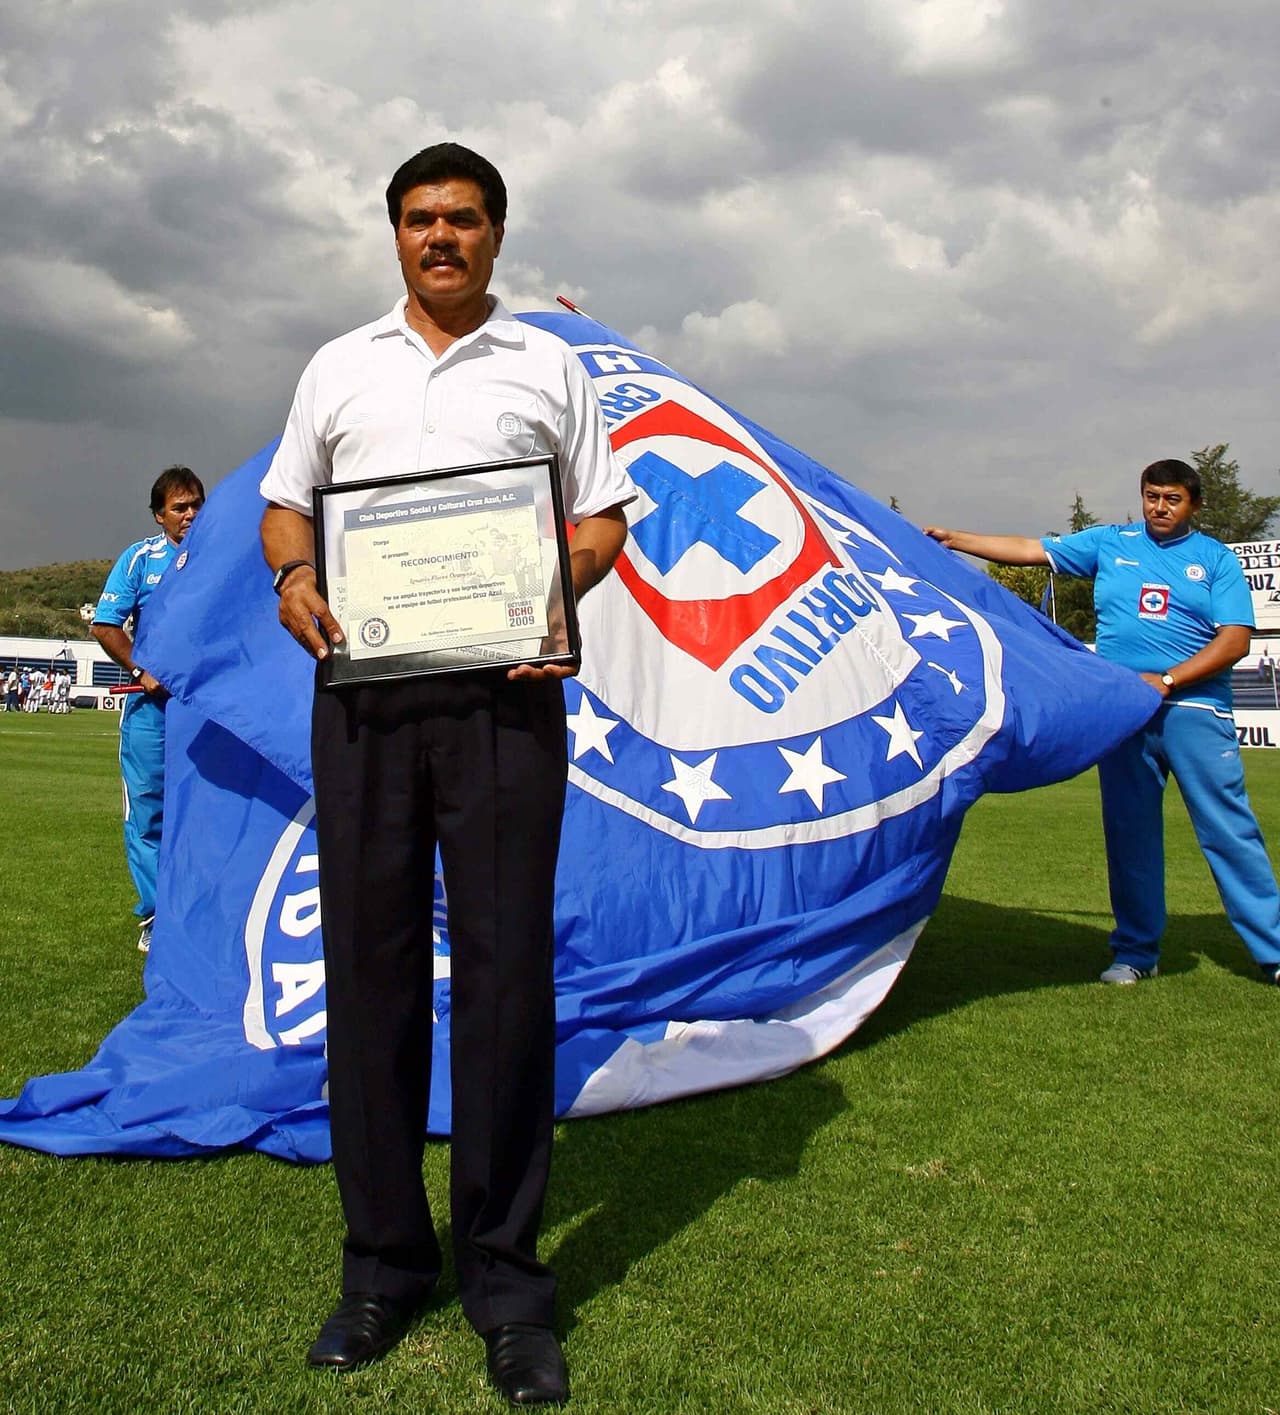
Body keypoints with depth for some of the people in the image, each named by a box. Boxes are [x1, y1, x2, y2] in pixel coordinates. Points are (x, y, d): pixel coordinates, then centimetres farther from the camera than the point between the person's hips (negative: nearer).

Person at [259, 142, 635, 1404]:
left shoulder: (547, 367, 14)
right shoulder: (341, 366, 19)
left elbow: (601, 516, 11)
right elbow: (285, 503, 19)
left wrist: (559, 586, -10)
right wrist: (293, 577, -3)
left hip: (502, 693, -2)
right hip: (359, 693, 2)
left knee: (504, 965, -3)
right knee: (369, 962, 4)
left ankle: (503, 1276, 11)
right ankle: (383, 1261, 18)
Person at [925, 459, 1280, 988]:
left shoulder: (1216, 559, 6)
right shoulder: (1110, 543, 14)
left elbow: (1235, 640, -3)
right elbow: (1031, 550, 12)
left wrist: (1166, 679, -13)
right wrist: (955, 539, 8)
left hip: (1195, 711, -2)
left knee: (1229, 830, -3)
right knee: (1129, 832, 6)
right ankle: (1136, 951, 16)